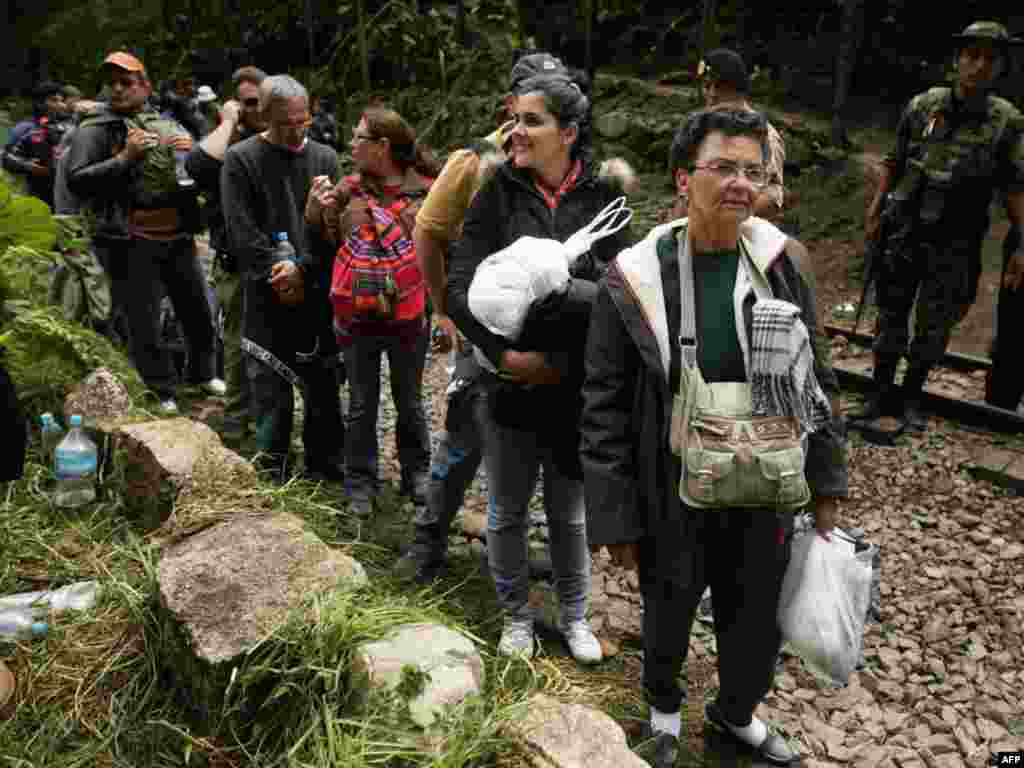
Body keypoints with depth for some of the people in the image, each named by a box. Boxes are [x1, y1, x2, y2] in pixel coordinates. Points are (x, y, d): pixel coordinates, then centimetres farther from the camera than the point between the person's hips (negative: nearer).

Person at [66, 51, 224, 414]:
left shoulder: (167, 126, 12)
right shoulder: (95, 129, -2)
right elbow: (75, 180, -12)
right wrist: (125, 158, -18)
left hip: (177, 236, 5)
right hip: (131, 243, -4)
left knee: (198, 310, 16)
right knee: (144, 326, 2)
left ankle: (202, 373, 38)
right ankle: (162, 394, 17)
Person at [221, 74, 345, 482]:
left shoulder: (324, 157, 7)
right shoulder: (240, 159, 0)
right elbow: (242, 230, -6)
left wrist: (303, 268, -11)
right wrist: (278, 270, -13)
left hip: (316, 291, 2)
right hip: (267, 294, -2)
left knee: (323, 384, 10)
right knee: (270, 387, 3)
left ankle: (326, 465, 24)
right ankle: (270, 473, 17)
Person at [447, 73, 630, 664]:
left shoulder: (602, 198, -5)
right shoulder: (498, 192, -6)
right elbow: (460, 288, -11)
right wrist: (505, 353, -20)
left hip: (577, 388, 0)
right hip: (508, 384, 0)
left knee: (570, 511, 17)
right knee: (508, 512, 16)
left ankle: (575, 615, 39)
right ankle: (517, 614, 38)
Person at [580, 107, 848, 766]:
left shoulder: (785, 264, -6)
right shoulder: (635, 279, -15)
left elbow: (816, 382, 4)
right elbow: (606, 409, -10)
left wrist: (826, 481, 6)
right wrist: (615, 517, -9)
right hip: (673, 496, -2)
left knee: (757, 618, 20)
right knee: (669, 616, 19)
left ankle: (737, 711, 52)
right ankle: (664, 707, 52)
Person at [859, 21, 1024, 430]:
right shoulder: (922, 106, -1)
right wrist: (875, 209, 3)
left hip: (955, 243, -1)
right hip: (904, 231, 1)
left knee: (934, 327, 6)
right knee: (891, 315, 8)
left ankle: (911, 396, 24)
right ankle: (881, 392, 22)